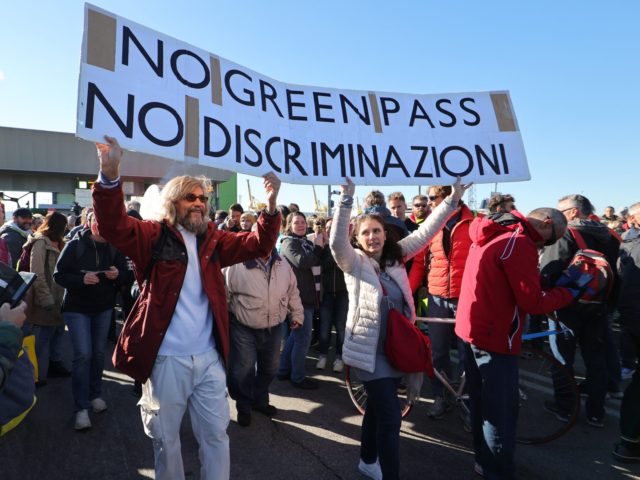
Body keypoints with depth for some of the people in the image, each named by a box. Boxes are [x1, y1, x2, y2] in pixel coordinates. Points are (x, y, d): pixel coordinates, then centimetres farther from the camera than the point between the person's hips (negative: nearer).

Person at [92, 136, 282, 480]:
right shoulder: (154, 236, -4)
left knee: (216, 434, 15)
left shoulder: (213, 240, 7)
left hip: (209, 358, 3)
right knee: (165, 438, 17)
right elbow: (112, 226, -19)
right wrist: (110, 176, -36)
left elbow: (257, 245, 1)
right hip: (165, 359, -3)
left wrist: (270, 207, -16)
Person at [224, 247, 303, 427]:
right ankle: (244, 407, 30)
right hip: (244, 329, -5)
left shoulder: (283, 265, -2)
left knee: (269, 368, 19)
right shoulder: (237, 266, -20)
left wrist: (297, 314, 16)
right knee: (243, 371, 3)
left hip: (273, 328, 5)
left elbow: (292, 291, 11)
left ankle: (260, 400, 44)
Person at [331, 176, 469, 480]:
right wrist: (347, 199, -38)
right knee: (390, 415, -8)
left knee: (377, 407, 21)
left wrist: (452, 201, -2)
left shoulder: (395, 257, 4)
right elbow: (337, 241, -28)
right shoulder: (354, 262, -9)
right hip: (369, 350, -5)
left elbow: (424, 233, 3)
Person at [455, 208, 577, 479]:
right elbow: (532, 302, -19)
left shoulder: (492, 234, 10)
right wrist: (570, 291, -4)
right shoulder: (519, 243, -20)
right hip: (494, 337, -10)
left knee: (481, 403, 21)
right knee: (501, 411, 5)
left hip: (472, 329, 10)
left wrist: (549, 282, 8)